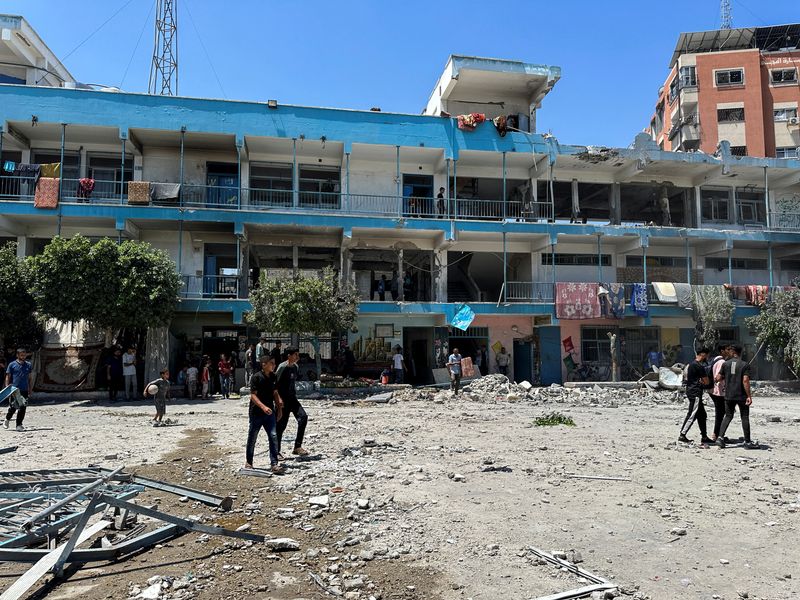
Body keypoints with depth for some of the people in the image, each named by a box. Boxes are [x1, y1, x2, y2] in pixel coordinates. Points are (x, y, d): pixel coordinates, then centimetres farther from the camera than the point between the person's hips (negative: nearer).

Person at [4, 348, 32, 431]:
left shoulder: (28, 365, 8)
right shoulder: (12, 365, -1)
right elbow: (7, 377, 1)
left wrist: (30, 389, 9)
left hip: (24, 390, 3)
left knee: (22, 409, 2)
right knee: (13, 407, 0)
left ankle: (19, 425, 11)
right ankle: (7, 419, 29)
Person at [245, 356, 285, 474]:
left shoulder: (273, 377, 6)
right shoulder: (256, 377, -13)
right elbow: (253, 395, -17)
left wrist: (279, 403, 12)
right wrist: (263, 407, -28)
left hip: (269, 412, 5)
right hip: (256, 412, -5)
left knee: (273, 436, -5)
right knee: (252, 438, 9)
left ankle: (274, 464, -3)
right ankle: (248, 463, 27)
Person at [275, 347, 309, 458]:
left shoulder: (295, 367, 9)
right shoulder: (282, 367, -14)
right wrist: (278, 398, -24)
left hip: (292, 398, 7)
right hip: (283, 400, -7)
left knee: (303, 417, -8)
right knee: (281, 425, -1)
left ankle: (297, 447, -1)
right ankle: (276, 452, 13)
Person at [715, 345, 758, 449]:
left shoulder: (725, 364, 2)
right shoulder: (745, 365, -7)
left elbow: (719, 378, 3)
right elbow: (745, 380, -16)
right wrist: (749, 396, -14)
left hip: (729, 396, 3)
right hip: (741, 396, -3)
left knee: (728, 416, 11)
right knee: (745, 418, 7)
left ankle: (720, 437, -2)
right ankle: (747, 442, 14)